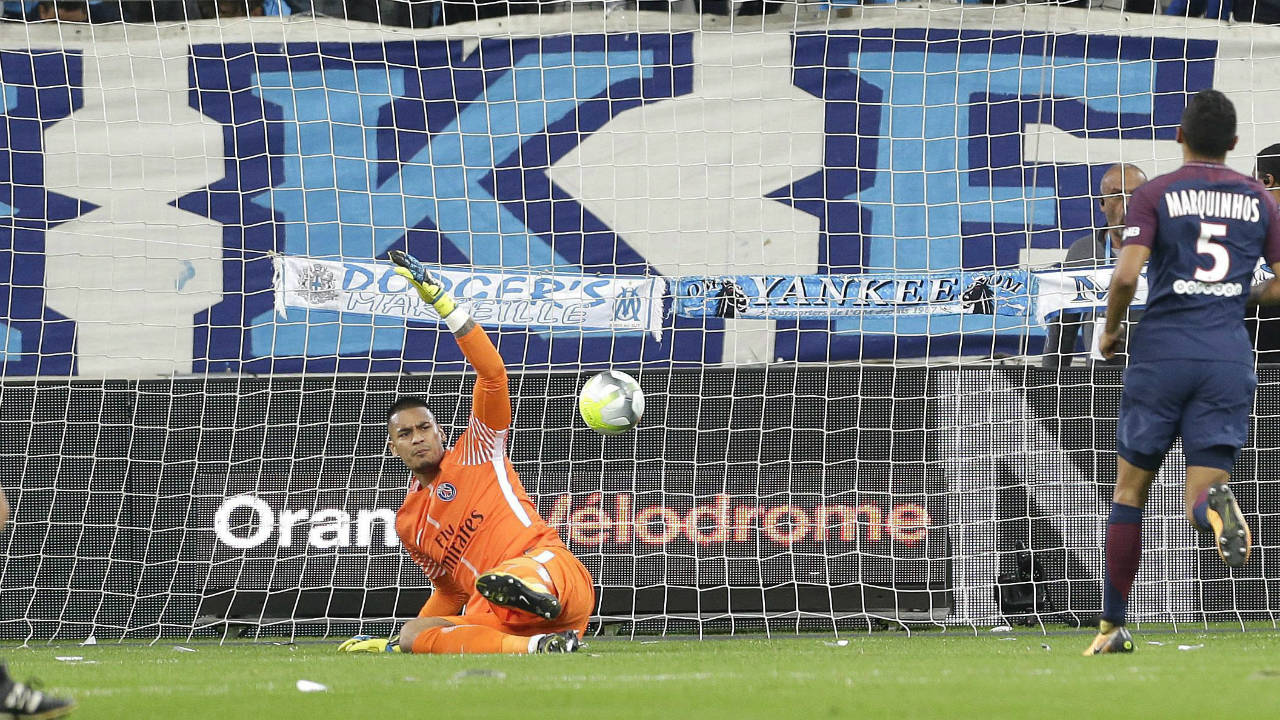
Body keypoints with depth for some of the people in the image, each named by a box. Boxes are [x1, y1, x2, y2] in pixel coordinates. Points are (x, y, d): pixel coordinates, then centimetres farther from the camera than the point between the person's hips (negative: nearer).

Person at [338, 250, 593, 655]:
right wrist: (396, 646, 30)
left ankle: (533, 591, -79)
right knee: (415, 634, -25)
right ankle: (538, 645, -43)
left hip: (552, 567, -5)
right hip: (494, 620, 5)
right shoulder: (407, 523, 27)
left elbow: (492, 373, 4)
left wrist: (440, 301, -2)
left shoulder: (476, 452, 15)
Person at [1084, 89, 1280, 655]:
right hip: (1230, 355, 1)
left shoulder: (1156, 194, 0)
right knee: (1199, 496, 0)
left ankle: (1112, 627, 12)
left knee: (1130, 487, 12)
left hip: (1161, 352, -1)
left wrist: (1110, 329, 6)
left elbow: (1127, 274, -12)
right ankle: (1214, 503, -39)